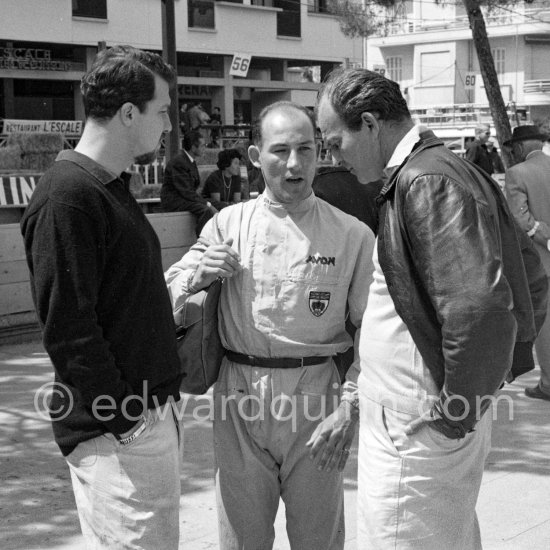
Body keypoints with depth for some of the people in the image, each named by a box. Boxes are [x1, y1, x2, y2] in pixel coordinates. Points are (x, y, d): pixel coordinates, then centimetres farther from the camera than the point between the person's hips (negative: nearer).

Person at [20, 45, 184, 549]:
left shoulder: (113, 188, 15)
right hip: (117, 433, -9)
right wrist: (125, 422, -19)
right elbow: (68, 329, -20)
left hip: (155, 415, 10)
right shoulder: (67, 195, -16)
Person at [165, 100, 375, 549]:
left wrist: (349, 409, -9)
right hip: (240, 398, 1)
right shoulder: (229, 223, 4)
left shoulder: (352, 235, -1)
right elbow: (166, 297, 6)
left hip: (316, 399, -1)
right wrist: (200, 273, -14)